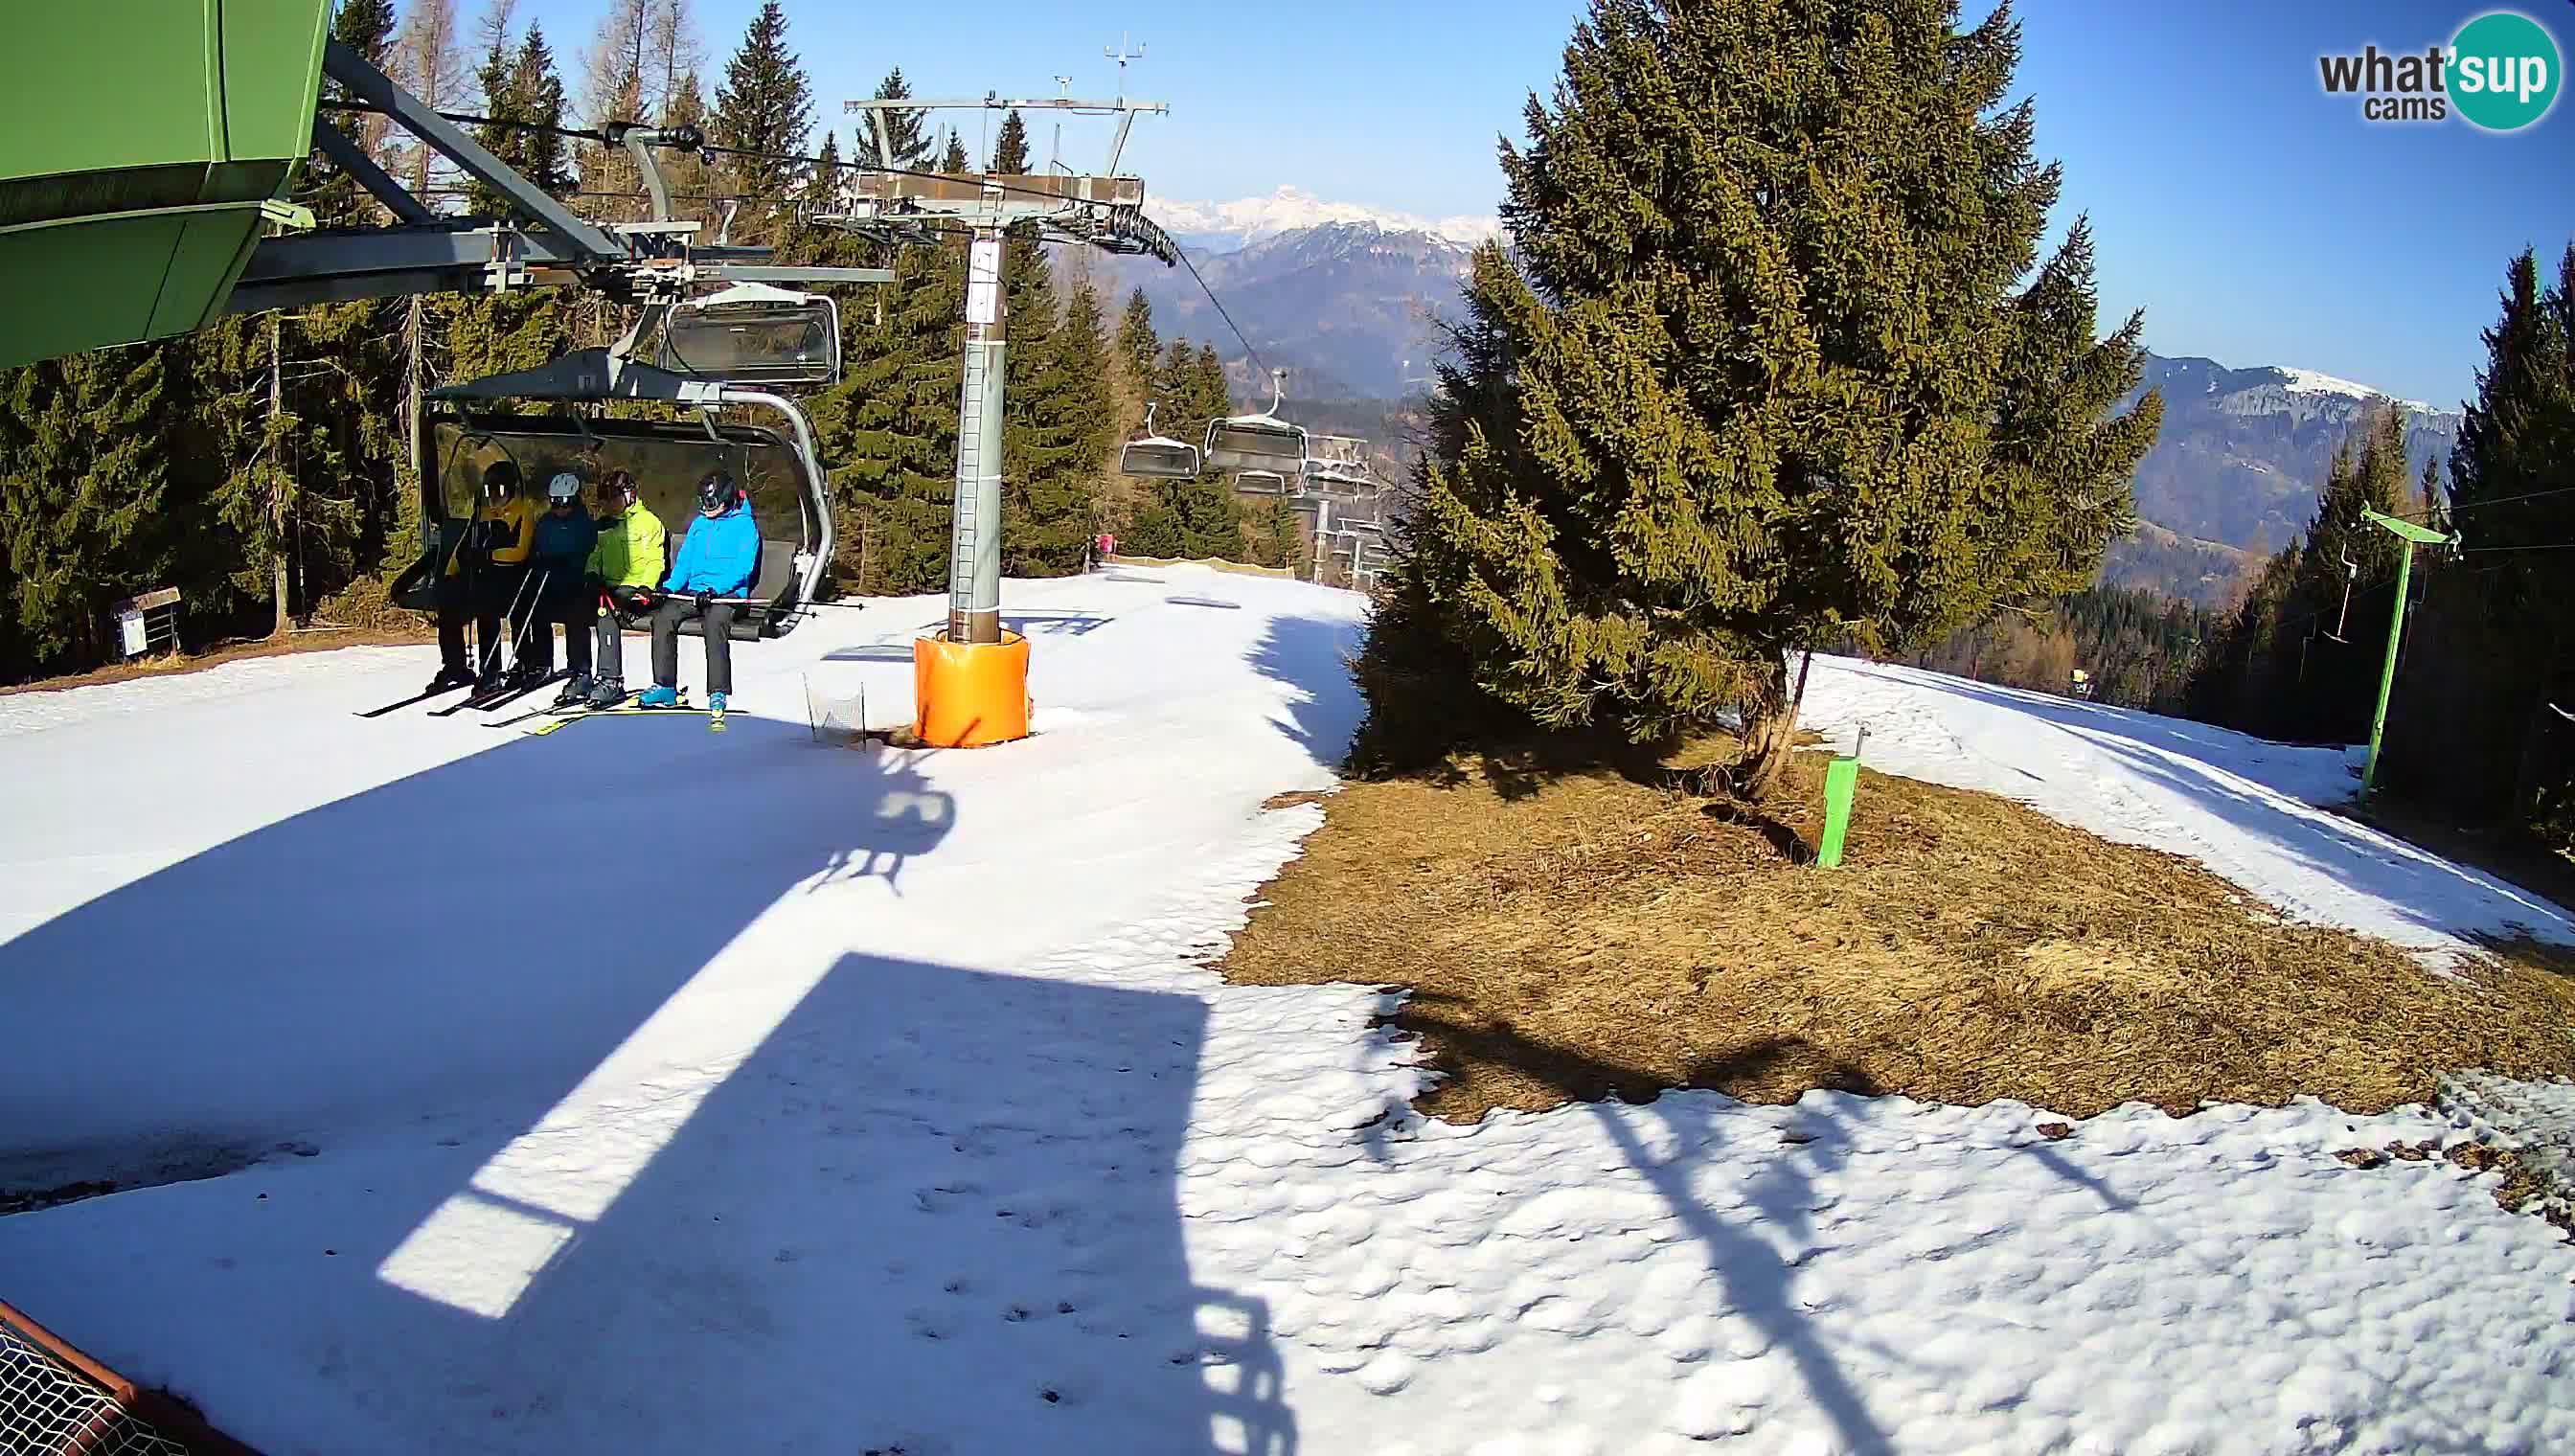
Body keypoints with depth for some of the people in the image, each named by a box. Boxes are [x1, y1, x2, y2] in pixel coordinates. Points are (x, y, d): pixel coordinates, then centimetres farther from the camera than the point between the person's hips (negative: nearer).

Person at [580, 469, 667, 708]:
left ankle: (611, 681, -33)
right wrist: (593, 574, 2)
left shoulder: (648, 521, -1)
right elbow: (596, 554, 24)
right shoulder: (604, 524, 21)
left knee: (607, 612, -32)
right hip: (608, 586, 7)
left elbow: (655, 562, -8)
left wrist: (645, 588, -22)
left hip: (634, 589, -7)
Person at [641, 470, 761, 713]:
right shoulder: (699, 524, 19)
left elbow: (743, 568, -10)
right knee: (663, 615, -19)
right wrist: (669, 587, 0)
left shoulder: (744, 524, 0)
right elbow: (685, 561, 19)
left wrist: (715, 589, -22)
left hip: (728, 593, -6)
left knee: (716, 619, -35)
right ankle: (664, 686, -16)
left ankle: (718, 692, -35)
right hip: (694, 592, 6)